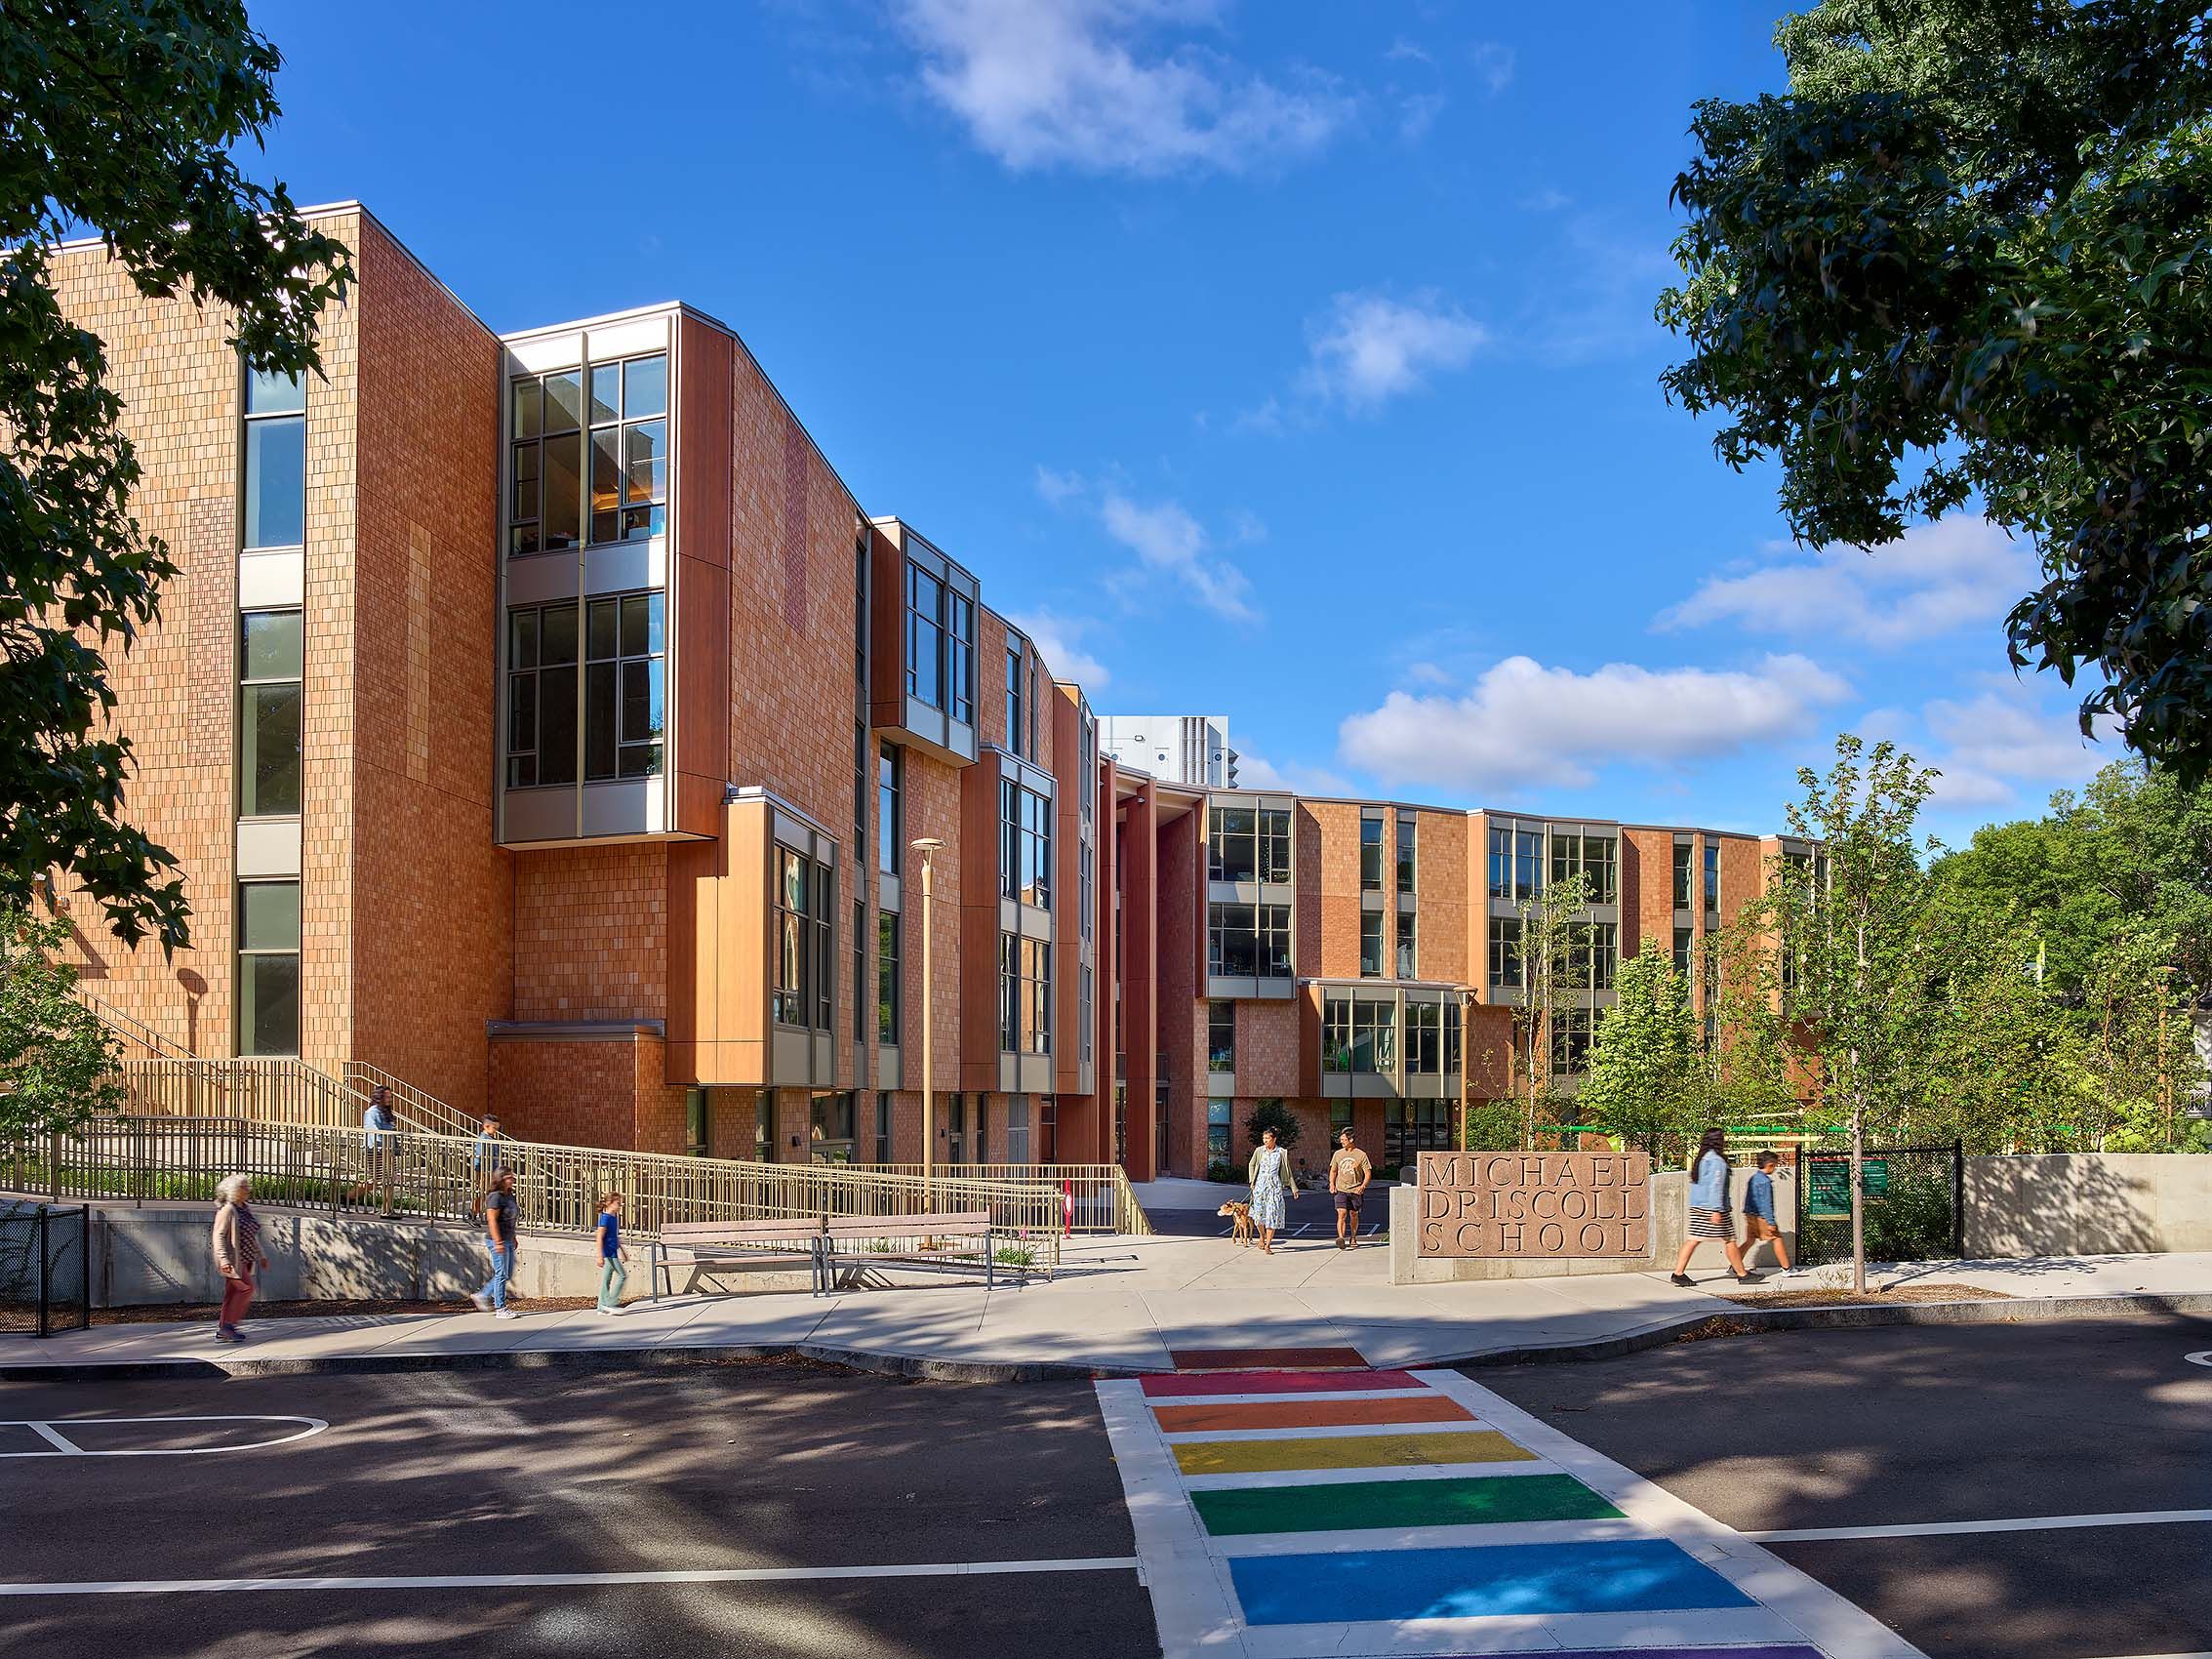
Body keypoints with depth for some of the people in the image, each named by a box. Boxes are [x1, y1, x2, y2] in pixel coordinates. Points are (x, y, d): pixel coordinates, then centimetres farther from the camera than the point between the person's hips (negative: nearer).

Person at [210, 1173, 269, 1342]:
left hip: (244, 1259, 8)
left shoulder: (246, 1208, 13)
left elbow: (252, 1236, 22)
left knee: (232, 1293, 9)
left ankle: (222, 1331, 13)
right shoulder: (227, 1210, -13)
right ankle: (228, 1324, -4)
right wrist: (224, 1260, -25)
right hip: (232, 1259, -8)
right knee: (246, 1288, -11)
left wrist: (261, 1255, 22)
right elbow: (219, 1236, -17)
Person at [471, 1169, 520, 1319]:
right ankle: (500, 1309, 2)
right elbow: (492, 1221, -20)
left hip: (508, 1241, 9)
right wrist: (498, 1242, -23)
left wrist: (513, 1238, 23)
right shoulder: (495, 1197, -15)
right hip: (498, 1241, -9)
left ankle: (482, 1296, 25)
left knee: (508, 1274, 13)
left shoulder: (509, 1196, 13)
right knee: (501, 1274, -4)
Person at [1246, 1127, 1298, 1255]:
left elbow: (1288, 1171, 10)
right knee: (1259, 1214, -1)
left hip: (1275, 1186, -1)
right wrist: (1252, 1182, 9)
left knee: (1272, 1215, -7)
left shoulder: (1282, 1153, 1)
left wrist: (1294, 1188, 12)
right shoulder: (1259, 1151, 2)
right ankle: (1262, 1236, 28)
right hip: (1260, 1185, 1)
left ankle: (1268, 1246, -1)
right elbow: (1251, 1165, 16)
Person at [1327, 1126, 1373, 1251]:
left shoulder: (1361, 1155, -1)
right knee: (1341, 1214, -15)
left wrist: (1363, 1185, -15)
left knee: (1354, 1215, 11)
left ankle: (1353, 1239, 28)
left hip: (1355, 1190, -1)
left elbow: (1368, 1173, 0)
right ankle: (1341, 1238, -25)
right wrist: (1332, 1184, 4)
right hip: (1341, 1190, 1)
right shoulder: (1338, 1154, 7)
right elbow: (1333, 1171, 18)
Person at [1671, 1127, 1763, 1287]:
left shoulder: (1700, 1159, 14)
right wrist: (1717, 1210, -22)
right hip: (1712, 1207, -9)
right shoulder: (1717, 1160, -14)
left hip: (1697, 1206, 9)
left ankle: (1678, 1273, -1)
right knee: (1729, 1239, 4)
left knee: (1693, 1239, 5)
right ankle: (1742, 1275, 14)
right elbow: (1715, 1186, -20)